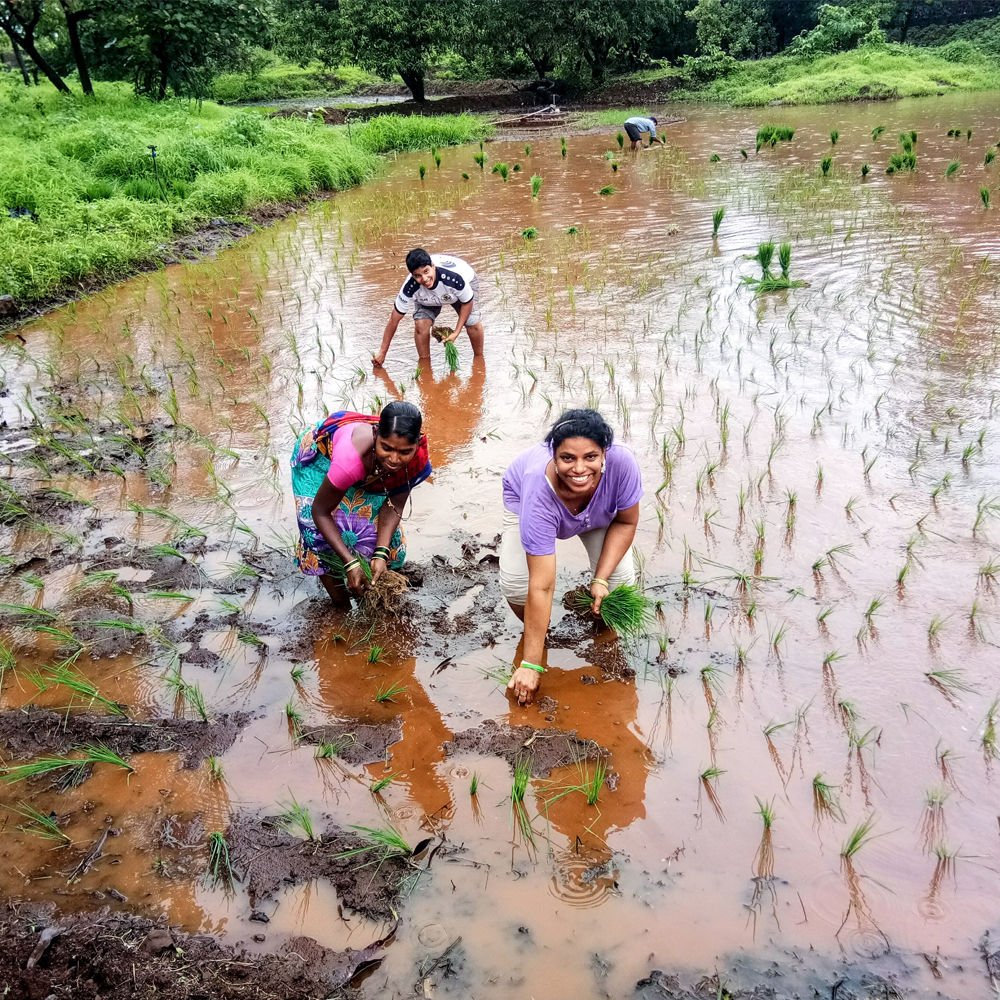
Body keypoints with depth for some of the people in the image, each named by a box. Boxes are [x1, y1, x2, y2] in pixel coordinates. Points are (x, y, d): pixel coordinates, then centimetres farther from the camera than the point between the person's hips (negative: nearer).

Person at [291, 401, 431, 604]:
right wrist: (350, 563, -35)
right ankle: (341, 608, 7)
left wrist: (381, 554, -34)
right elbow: (320, 511, -33)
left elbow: (394, 505, -20)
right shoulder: (353, 456, -47)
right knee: (324, 535, -13)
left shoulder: (418, 458, -33)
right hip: (319, 457, -4)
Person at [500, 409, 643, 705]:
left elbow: (626, 522, -18)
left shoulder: (622, 464, -41)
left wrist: (601, 579, -29)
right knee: (515, 583, -23)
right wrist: (530, 665, -38)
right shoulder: (539, 490, -45)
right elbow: (542, 587, -42)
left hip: (600, 513, 2)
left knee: (620, 580, -17)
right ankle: (534, 634, 12)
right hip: (523, 498, -2)